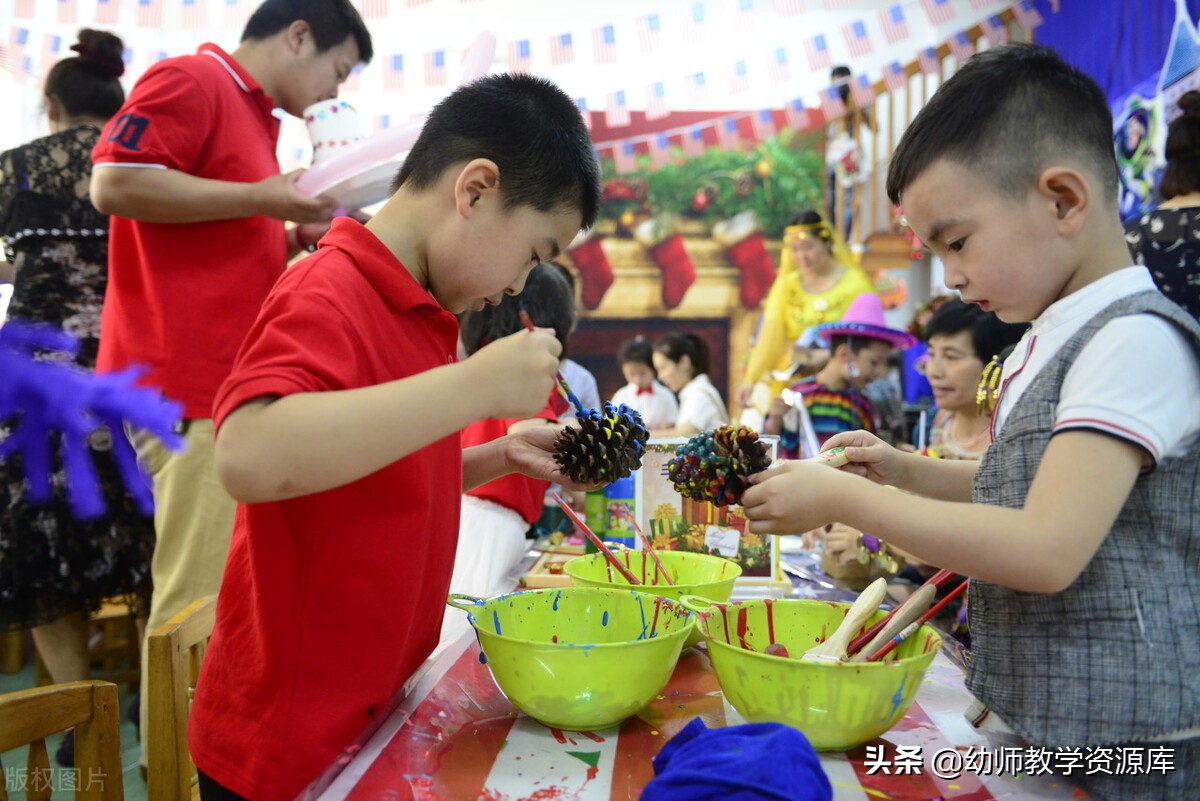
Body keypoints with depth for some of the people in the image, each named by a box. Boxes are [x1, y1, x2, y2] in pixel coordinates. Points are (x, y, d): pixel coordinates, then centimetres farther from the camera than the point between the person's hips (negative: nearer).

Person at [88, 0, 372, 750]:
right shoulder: (191, 79, -6)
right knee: (201, 594, -6)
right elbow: (114, 182, -18)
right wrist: (263, 198, -13)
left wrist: (294, 236, 14)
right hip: (188, 380, -10)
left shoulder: (254, 115, 22)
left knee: (230, 587, 13)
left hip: (228, 381, 10)